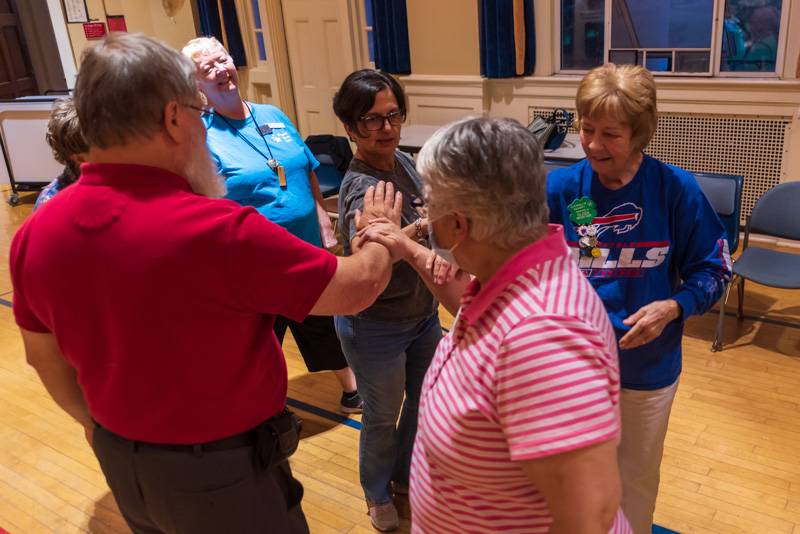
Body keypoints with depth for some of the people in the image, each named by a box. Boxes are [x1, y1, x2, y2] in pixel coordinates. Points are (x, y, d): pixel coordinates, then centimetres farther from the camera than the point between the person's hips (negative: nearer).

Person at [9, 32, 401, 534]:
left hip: (121, 461, 6)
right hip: (224, 471, -5)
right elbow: (358, 287, -21)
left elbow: (44, 355, 5)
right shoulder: (216, 229, -31)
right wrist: (380, 235, 1)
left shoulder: (36, 233, -10)